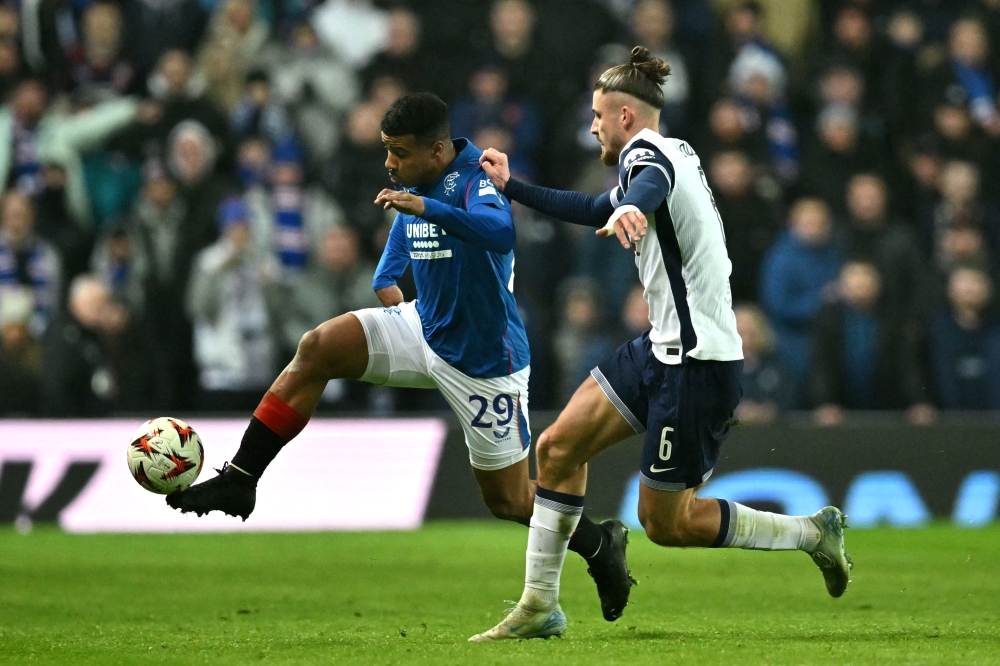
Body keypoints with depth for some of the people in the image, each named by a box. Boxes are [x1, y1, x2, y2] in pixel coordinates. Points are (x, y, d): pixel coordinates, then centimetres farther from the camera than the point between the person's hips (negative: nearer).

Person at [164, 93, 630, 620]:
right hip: (424, 326, 7)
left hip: (481, 360, -7)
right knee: (318, 348, -13)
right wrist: (386, 279, 10)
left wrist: (426, 208, -55)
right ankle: (239, 480, -9)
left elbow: (501, 231, -45)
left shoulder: (475, 182, -23)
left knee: (508, 500, 2)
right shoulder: (413, 184, 2)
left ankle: (599, 545, 29)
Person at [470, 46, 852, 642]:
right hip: (665, 347, 10)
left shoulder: (646, 151, -13)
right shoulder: (672, 155, 17)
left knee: (664, 521, -2)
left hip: (698, 362, -10)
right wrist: (511, 186, 39)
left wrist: (631, 208, -64)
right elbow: (595, 210, 35)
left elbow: (653, 181, -41)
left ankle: (812, 533, 10)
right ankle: (540, 606, 9)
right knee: (559, 447, 4)